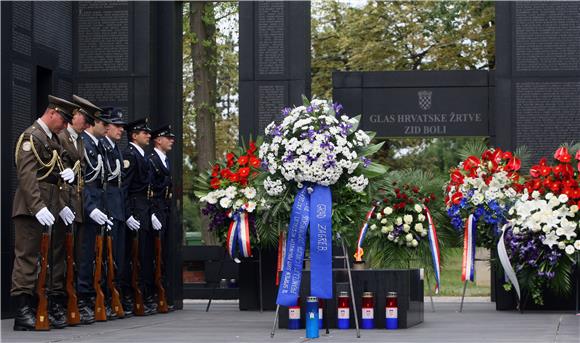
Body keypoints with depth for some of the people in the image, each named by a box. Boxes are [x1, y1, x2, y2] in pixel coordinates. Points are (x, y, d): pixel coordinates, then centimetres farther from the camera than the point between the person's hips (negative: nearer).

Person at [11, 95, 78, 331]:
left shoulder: (52, 139, 20)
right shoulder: (31, 137, -9)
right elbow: (27, 175, -18)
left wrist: (66, 179, 2)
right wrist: (38, 207, -26)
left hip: (46, 209, 10)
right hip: (30, 209, -10)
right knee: (27, 258, -8)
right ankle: (23, 313, -7)